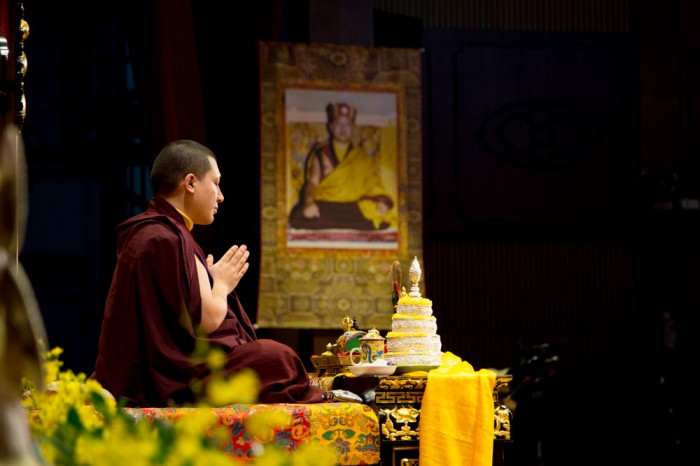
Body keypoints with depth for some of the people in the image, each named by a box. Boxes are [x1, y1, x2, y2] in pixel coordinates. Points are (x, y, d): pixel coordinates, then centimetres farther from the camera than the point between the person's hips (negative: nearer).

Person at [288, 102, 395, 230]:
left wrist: (382, 201, -11)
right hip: (324, 204, 0)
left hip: (354, 207, 1)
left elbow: (374, 184, 11)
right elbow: (312, 182, 3)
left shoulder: (361, 157, 19)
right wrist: (309, 203, -18)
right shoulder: (320, 153, 15)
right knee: (298, 217, -35)